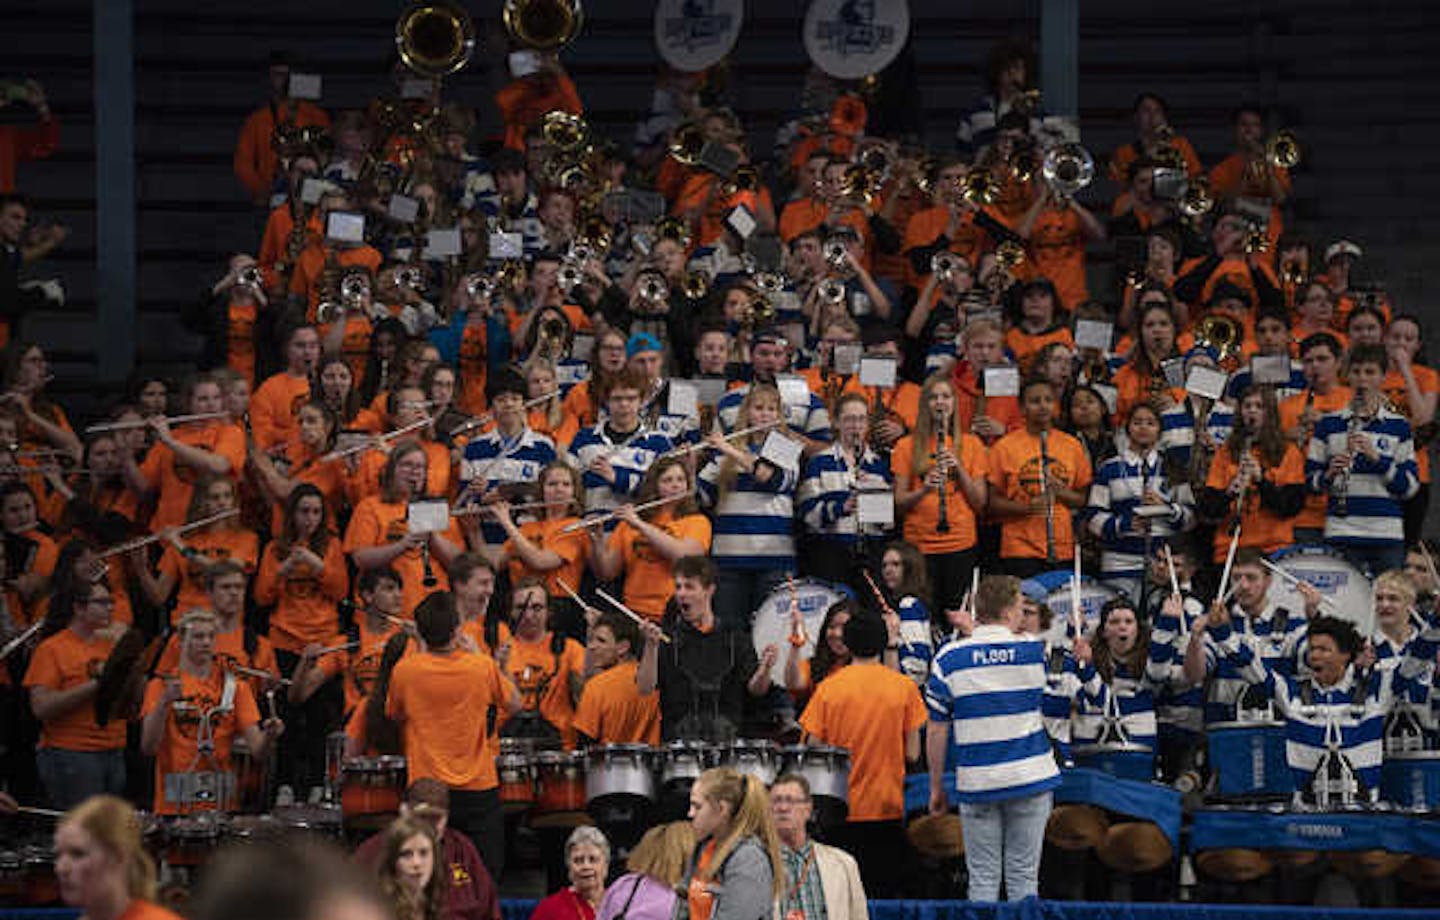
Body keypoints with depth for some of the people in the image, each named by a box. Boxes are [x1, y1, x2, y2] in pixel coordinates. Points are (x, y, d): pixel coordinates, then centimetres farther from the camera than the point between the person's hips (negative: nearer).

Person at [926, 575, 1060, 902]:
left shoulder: (949, 658, -3)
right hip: (1030, 777, 0)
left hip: (977, 784, 0)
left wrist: (937, 787, 9)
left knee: (982, 880, 4)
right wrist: (974, 630, 25)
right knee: (1024, 878, 5)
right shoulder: (1036, 650, -2)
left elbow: (937, 731, -1)